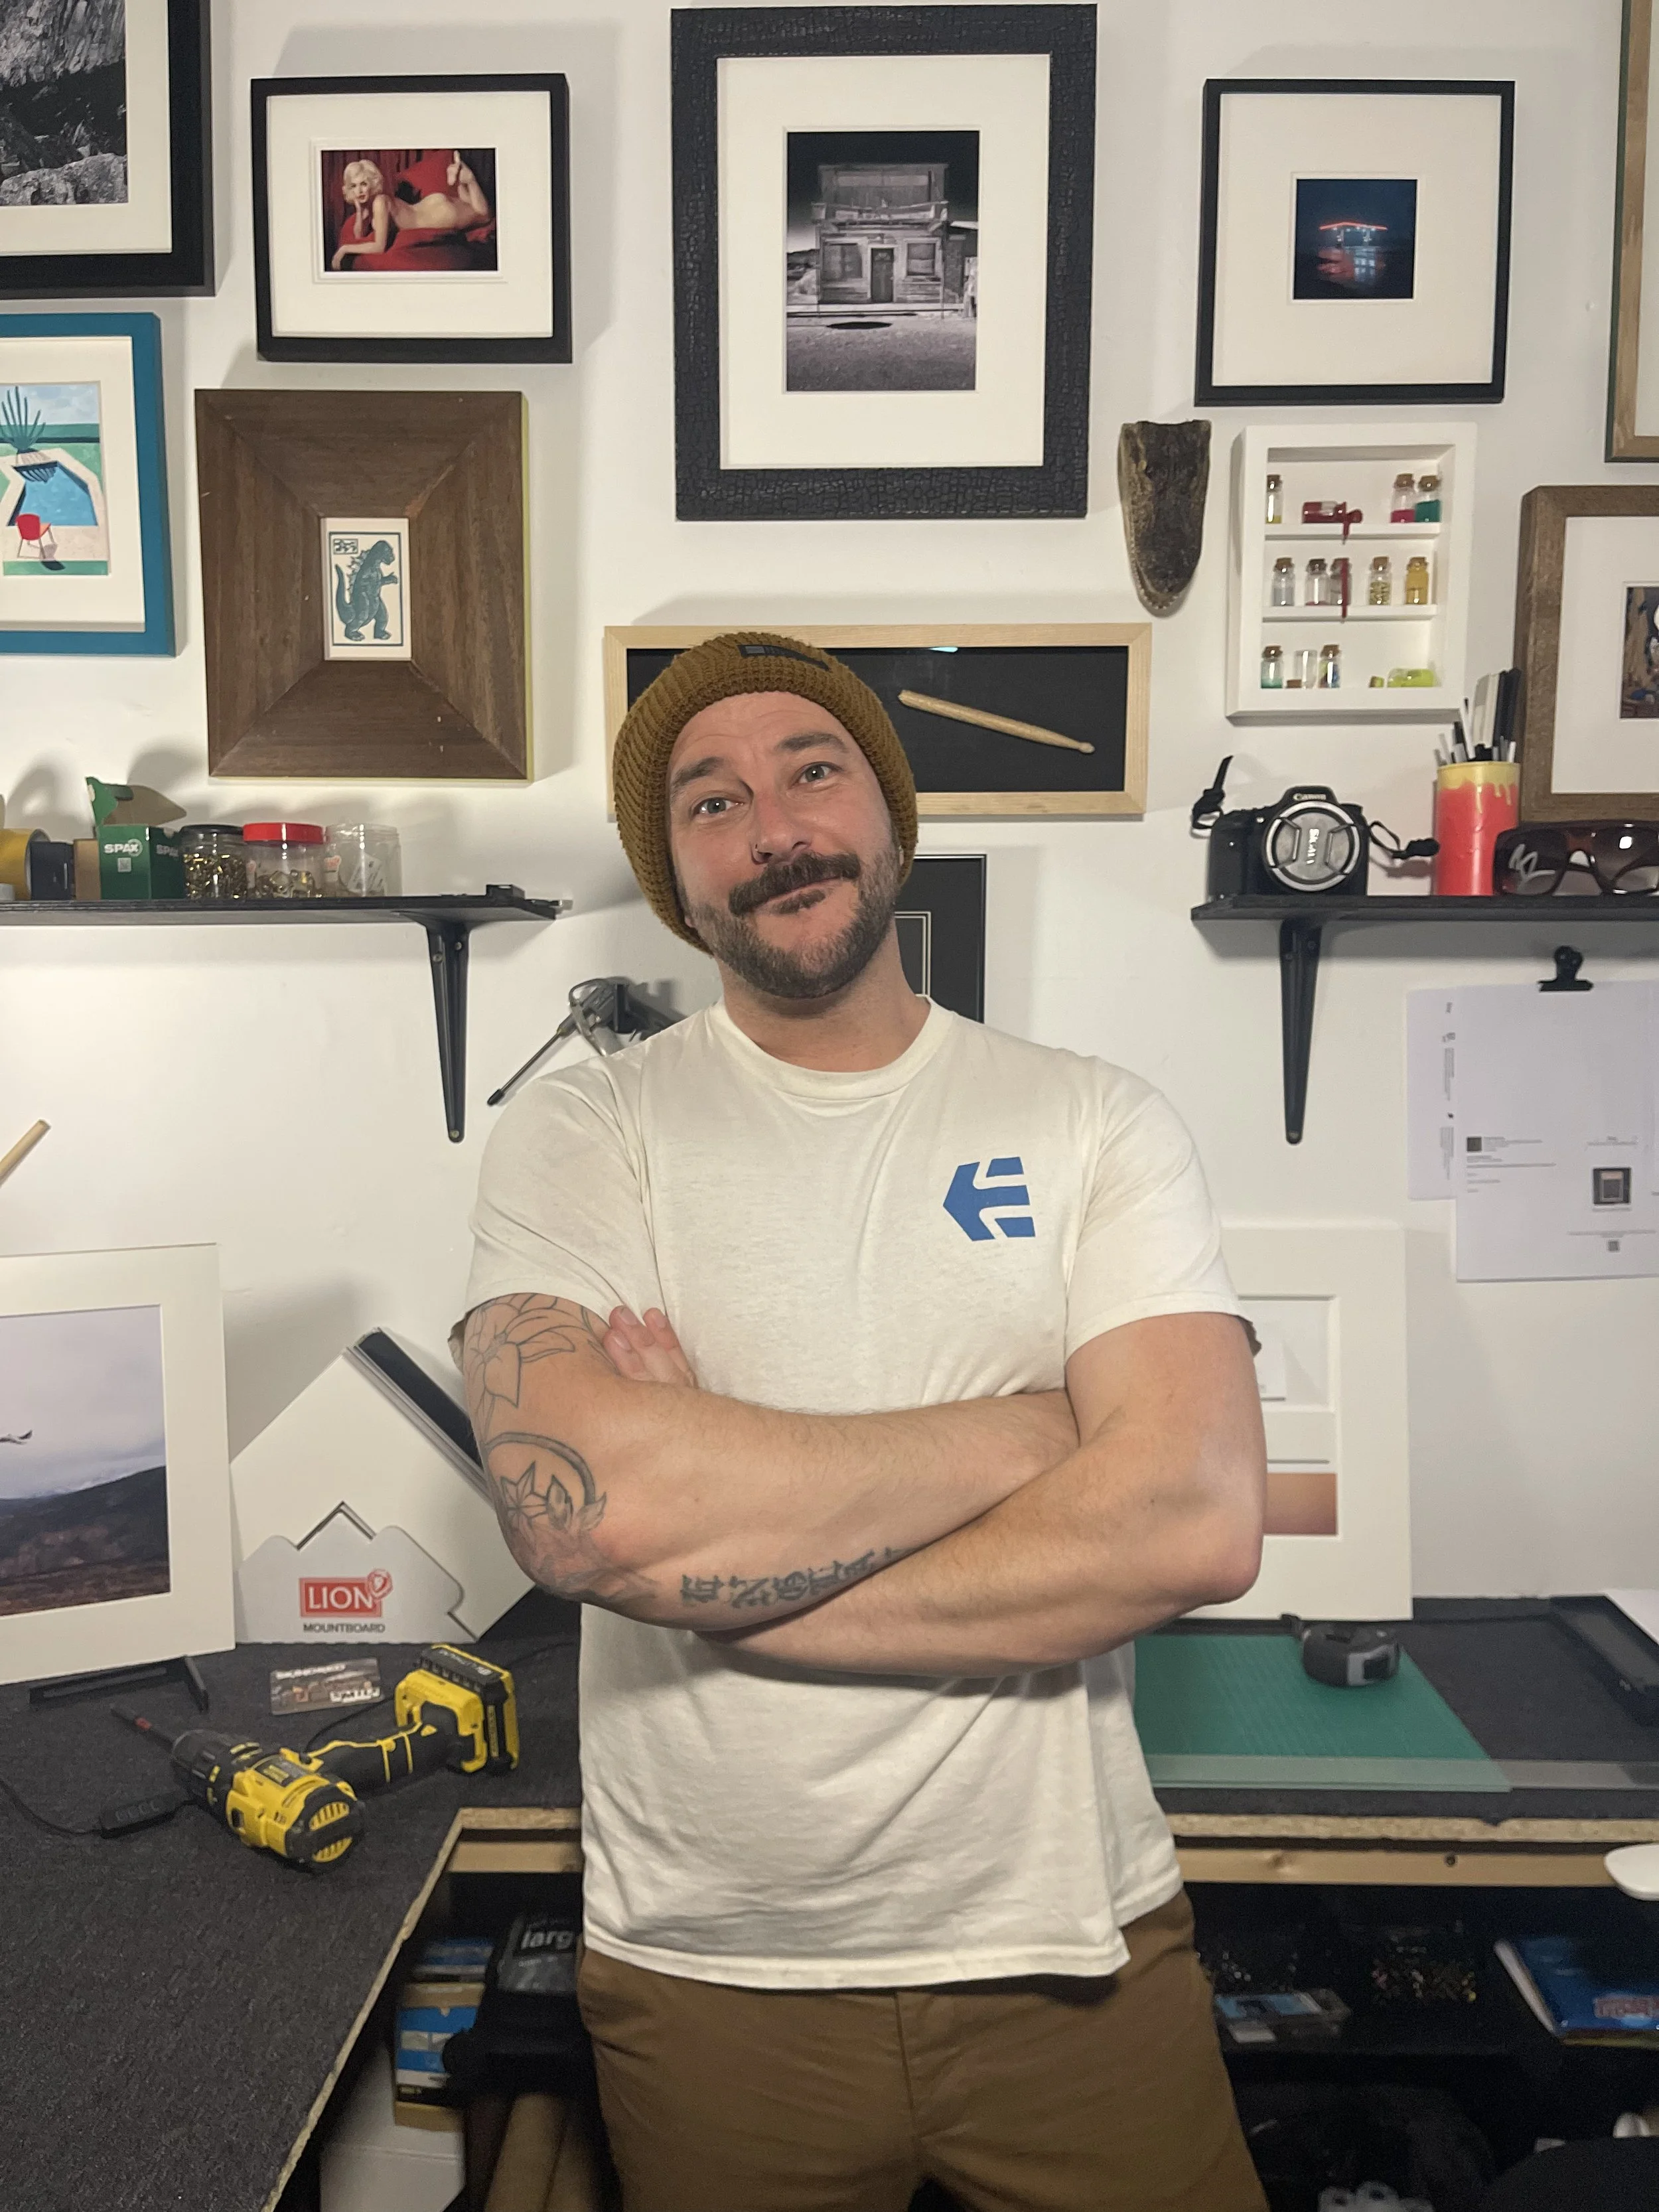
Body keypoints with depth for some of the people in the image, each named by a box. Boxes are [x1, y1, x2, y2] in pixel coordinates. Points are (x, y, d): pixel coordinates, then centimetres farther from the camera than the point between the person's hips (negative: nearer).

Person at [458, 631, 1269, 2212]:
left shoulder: (1095, 1125, -3)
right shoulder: (581, 1136, -6)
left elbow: (1197, 1522, -16)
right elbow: (580, 1505, -23)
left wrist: (720, 1556, -18)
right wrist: (1023, 1437, -17)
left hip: (1073, 1949, 1)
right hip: (709, 1974, 0)